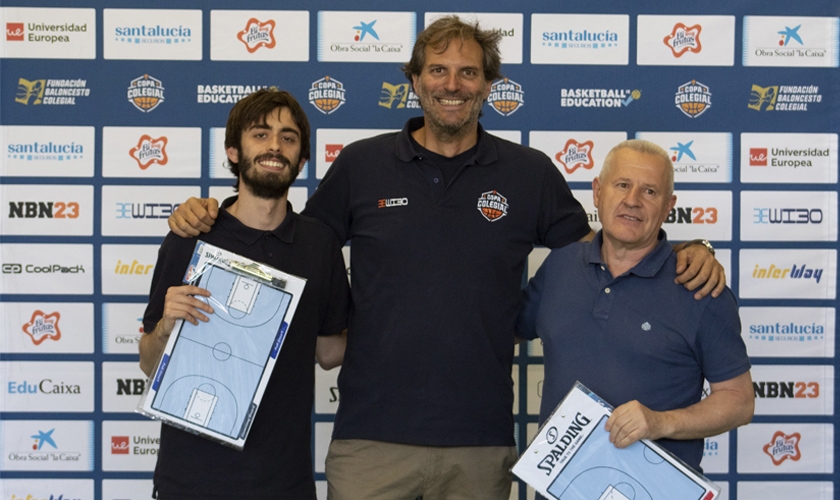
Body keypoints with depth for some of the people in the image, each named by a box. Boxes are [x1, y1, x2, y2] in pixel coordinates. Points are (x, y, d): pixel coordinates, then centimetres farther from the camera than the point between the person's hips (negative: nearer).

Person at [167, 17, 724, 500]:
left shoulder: (529, 173, 3)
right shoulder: (360, 165, 3)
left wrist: (686, 252, -5)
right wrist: (208, 215, -3)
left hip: (481, 437, 1)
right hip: (371, 433, 0)